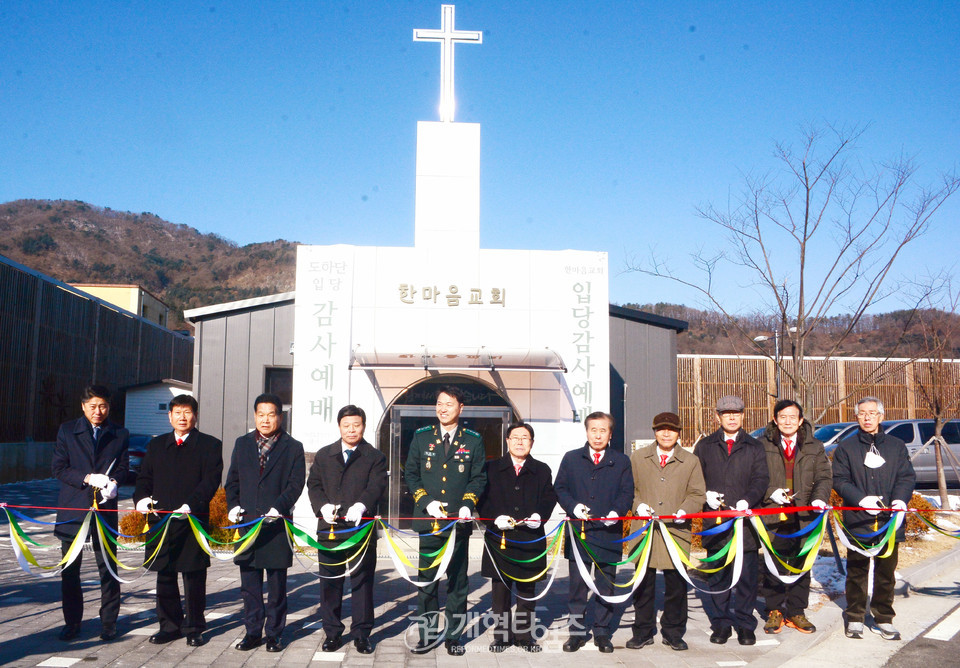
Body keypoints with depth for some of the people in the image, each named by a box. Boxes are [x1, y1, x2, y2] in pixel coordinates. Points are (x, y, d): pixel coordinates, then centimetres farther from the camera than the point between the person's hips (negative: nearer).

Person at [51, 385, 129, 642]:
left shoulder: (119, 435, 6)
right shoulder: (67, 430, 4)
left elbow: (123, 467, 5)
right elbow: (59, 468, -1)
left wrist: (113, 482, -17)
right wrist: (88, 478, -15)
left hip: (105, 508, 0)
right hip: (73, 508, 0)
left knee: (108, 568, 2)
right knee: (70, 569, 8)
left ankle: (108, 623, 13)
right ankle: (72, 622, 21)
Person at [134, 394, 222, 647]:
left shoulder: (210, 445, 1)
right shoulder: (156, 445, 16)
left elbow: (211, 480, -8)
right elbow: (144, 478, 15)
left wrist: (191, 505, -22)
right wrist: (141, 498, -7)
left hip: (193, 521, -4)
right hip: (160, 520, 4)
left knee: (194, 578, 3)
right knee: (165, 577, 12)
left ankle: (194, 628, 15)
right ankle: (169, 626, 25)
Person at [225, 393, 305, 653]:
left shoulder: (293, 447, 1)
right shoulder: (242, 444, 12)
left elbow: (295, 484, -6)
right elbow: (232, 480, 13)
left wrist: (278, 508, -19)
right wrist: (233, 505, -3)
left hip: (277, 524, -3)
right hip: (246, 522, 3)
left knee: (277, 585, 5)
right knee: (249, 583, 10)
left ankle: (274, 633, 16)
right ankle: (252, 631, 21)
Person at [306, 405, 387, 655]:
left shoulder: (375, 457, 5)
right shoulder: (324, 455, 13)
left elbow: (376, 486, -8)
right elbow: (314, 484, 7)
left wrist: (361, 505, -27)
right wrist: (323, 506, -13)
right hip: (330, 529, 2)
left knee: (362, 582, 4)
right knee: (330, 582, 8)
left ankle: (362, 633, 14)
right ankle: (332, 632, 19)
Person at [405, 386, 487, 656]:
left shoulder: (473, 440, 4)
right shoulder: (421, 437, 6)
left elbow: (478, 478, 4)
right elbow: (411, 474, 6)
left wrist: (468, 504, -11)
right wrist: (426, 502, -7)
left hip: (458, 521, -1)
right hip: (428, 521, 1)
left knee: (457, 580, 7)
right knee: (426, 579, 6)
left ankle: (454, 636, 18)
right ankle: (427, 635, 18)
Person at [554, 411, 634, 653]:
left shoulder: (621, 461, 9)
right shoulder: (571, 459, 9)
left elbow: (627, 492, 4)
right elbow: (560, 488, 6)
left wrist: (617, 511, -14)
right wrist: (573, 506, -11)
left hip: (609, 533, 0)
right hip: (578, 532, 0)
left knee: (606, 585, 7)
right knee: (577, 585, 5)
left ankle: (602, 633, 18)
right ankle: (577, 631, 16)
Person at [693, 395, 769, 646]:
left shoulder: (754, 447, 11)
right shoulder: (705, 446, 12)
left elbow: (761, 479, 1)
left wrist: (747, 500, -16)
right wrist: (706, 494, -10)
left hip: (745, 520, 0)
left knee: (746, 576, 2)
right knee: (717, 576, 6)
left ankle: (745, 625, 14)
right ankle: (720, 624, 16)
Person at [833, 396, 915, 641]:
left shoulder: (897, 446, 10)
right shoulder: (846, 447, 5)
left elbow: (907, 476, 6)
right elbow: (839, 480, 0)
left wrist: (901, 499, -13)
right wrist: (861, 499, -15)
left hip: (889, 519, 1)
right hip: (857, 520, -1)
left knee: (886, 572, 7)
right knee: (857, 572, 6)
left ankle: (883, 619, 19)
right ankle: (854, 618, 17)